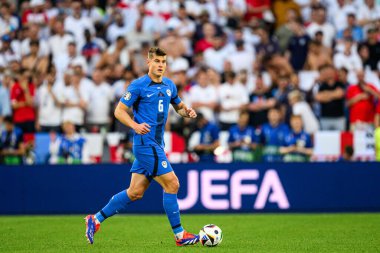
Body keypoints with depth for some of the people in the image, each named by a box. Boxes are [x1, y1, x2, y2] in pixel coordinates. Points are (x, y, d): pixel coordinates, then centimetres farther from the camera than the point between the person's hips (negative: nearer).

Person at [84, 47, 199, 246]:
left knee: (135, 192, 8)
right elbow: (119, 111, -7)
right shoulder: (139, 85, -8)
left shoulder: (169, 85, 13)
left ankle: (96, 219, 18)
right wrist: (135, 125, -24)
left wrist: (187, 111, 3)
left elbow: (179, 106, 27)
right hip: (146, 143, -8)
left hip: (156, 144, 8)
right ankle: (180, 235, -3)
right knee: (172, 185, -10)